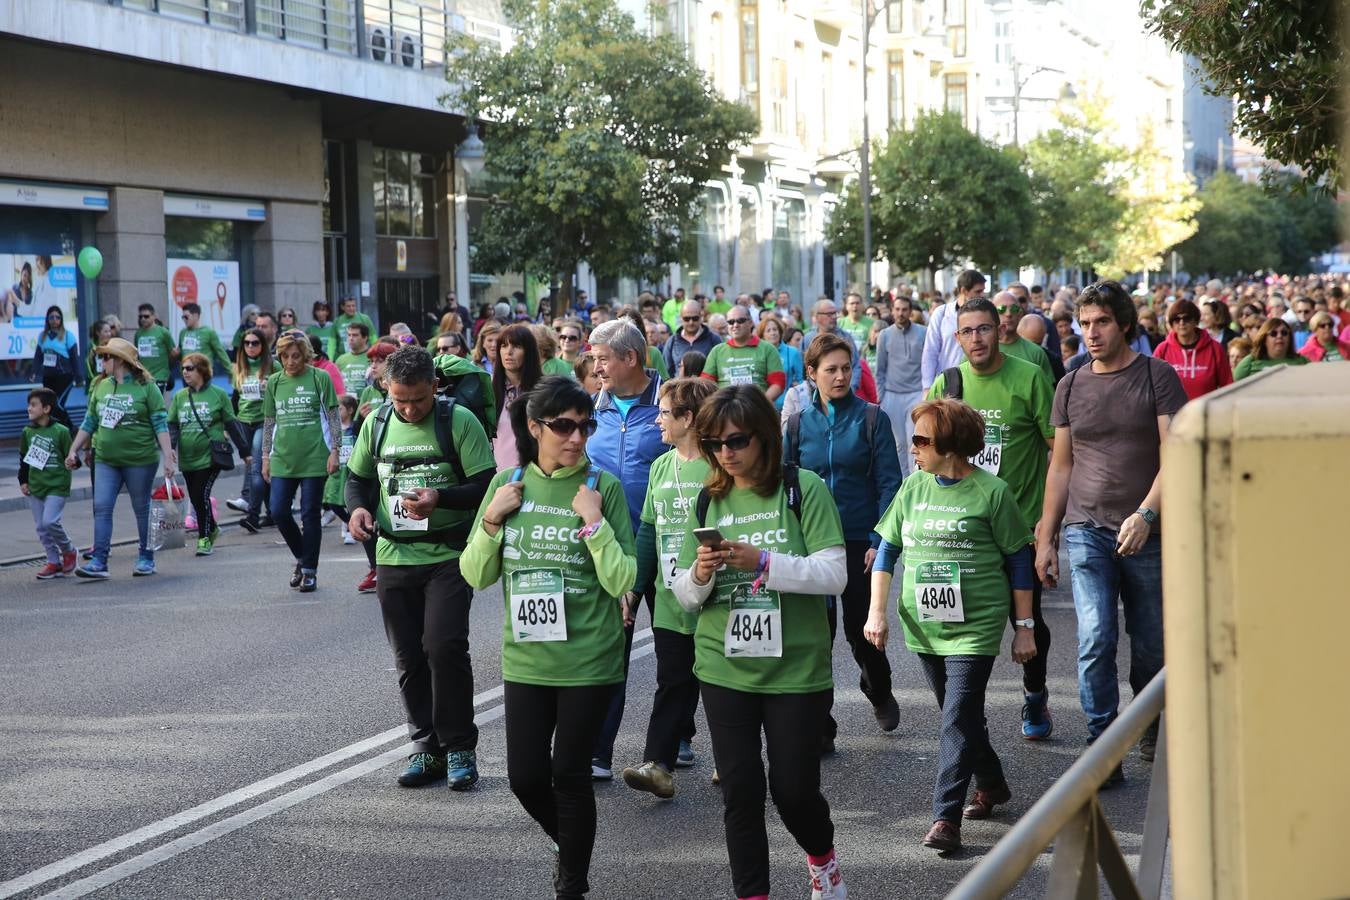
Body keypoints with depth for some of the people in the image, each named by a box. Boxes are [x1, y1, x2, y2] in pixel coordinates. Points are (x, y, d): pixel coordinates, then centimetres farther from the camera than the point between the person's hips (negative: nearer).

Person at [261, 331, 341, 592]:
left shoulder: (320, 378, -2)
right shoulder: (274, 382, 8)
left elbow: (334, 417, 0)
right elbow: (269, 422, 14)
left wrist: (334, 450, -6)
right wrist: (266, 457, 11)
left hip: (314, 458, -3)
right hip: (283, 459, 3)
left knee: (310, 515, 1)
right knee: (279, 512, -2)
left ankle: (309, 570, 11)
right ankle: (301, 558, 21)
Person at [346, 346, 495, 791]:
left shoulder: (459, 421, -7)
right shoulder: (376, 423, 7)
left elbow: (485, 487, -8)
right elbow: (358, 477, 20)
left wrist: (441, 498, -24)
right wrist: (357, 508, -2)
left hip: (448, 556, -5)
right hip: (393, 556, 5)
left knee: (444, 647, -15)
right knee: (409, 658, 8)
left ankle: (459, 747, -1)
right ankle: (428, 749, 20)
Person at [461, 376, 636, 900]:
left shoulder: (603, 487, -8)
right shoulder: (507, 484, 1)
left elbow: (621, 582, -12)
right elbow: (476, 575, 3)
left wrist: (594, 522, -20)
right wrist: (492, 519, -10)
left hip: (588, 658, -3)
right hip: (526, 657, 3)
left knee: (570, 774, 5)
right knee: (526, 777, 7)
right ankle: (570, 845, 38)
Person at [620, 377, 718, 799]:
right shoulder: (661, 466, 9)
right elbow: (648, 531, 14)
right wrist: (635, 587, 11)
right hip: (670, 601, 5)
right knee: (673, 683, 2)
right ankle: (659, 764, -2)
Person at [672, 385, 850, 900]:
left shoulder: (804, 490, -6)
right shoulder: (708, 501, 7)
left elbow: (834, 574, -13)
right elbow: (686, 596, 9)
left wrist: (763, 562, -24)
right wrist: (700, 574, -14)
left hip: (797, 668, -3)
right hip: (724, 669, 3)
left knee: (793, 786, 5)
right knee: (739, 789, 2)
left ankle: (823, 858, 37)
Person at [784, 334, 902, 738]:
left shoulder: (872, 419, -3)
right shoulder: (798, 424, 4)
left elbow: (889, 483, -5)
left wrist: (880, 541, -12)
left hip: (860, 541, -2)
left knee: (860, 629, 5)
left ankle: (879, 692, 36)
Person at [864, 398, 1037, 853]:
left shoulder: (991, 492, -8)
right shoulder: (913, 488, 6)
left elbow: (1018, 560, -2)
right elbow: (887, 549, 12)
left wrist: (1024, 627, -1)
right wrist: (876, 612, 4)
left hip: (974, 628, -5)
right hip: (924, 627, 6)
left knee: (958, 721, -11)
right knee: (959, 716, 16)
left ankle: (946, 818, -11)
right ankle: (991, 785, 36)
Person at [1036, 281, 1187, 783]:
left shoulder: (1157, 376, -1)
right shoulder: (1071, 386, 9)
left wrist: (1145, 514, -21)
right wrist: (1045, 539, 13)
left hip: (1147, 532, -1)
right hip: (1086, 529, 2)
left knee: (1151, 646, 7)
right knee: (1095, 638, -11)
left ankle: (1150, 733, 29)